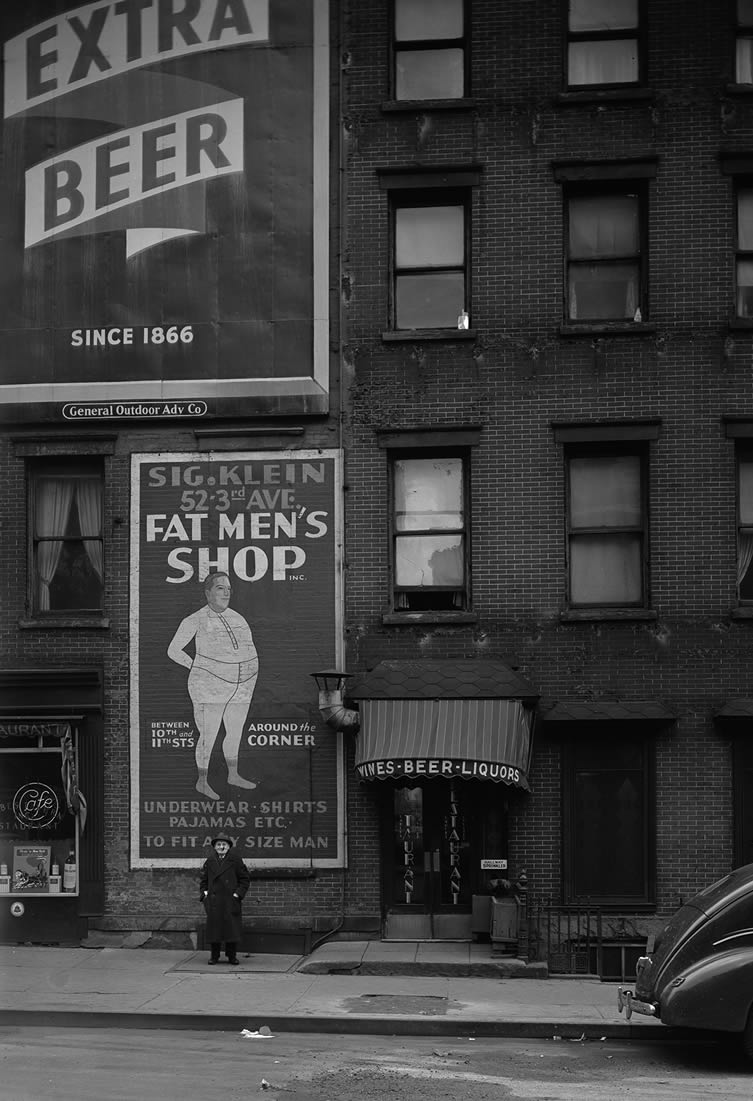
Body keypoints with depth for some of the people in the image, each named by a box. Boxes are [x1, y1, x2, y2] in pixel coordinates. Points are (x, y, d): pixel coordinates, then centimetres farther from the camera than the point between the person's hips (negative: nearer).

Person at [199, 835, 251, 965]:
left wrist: (238, 893, -4)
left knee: (232, 928, 0)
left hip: (231, 901, -2)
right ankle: (214, 956, 12)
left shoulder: (235, 860, 1)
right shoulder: (210, 861, 8)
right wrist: (204, 892, 4)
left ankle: (232, 956, 11)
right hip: (213, 901, 2)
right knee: (214, 927, 2)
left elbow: (245, 879, 5)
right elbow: (204, 879, 18)